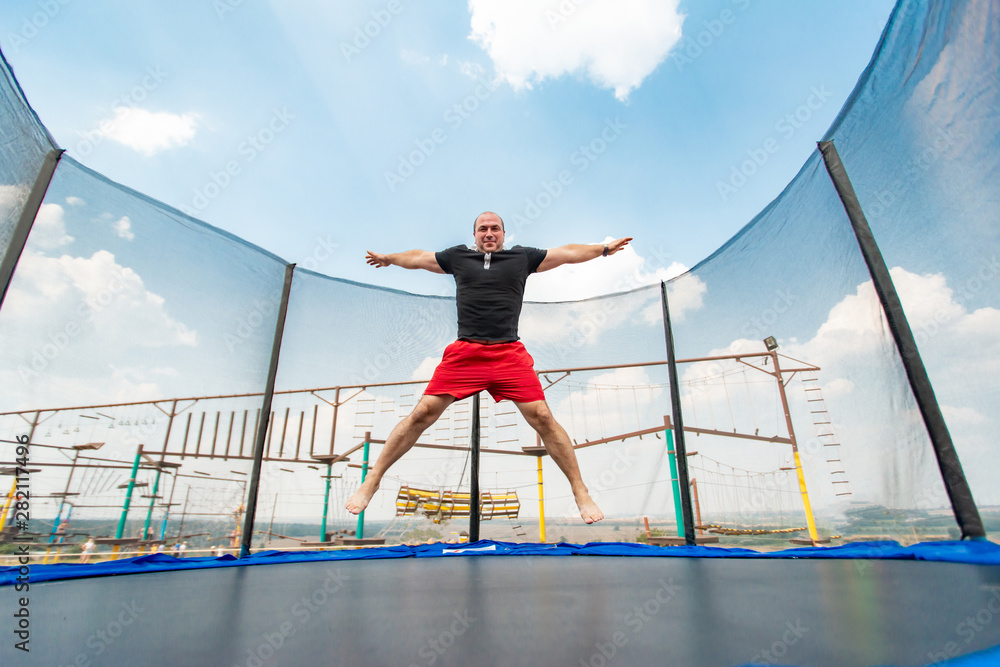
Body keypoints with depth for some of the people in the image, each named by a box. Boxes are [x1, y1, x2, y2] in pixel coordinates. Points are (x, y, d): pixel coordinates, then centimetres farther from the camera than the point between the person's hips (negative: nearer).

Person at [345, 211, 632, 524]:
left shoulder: (522, 257, 15)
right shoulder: (457, 256, 17)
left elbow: (568, 253, 23)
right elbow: (418, 257, 33)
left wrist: (604, 249, 23)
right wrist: (387, 258, 45)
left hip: (510, 354, 0)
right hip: (464, 353, 1)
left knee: (543, 419, -7)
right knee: (421, 414, -6)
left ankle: (581, 493, 8)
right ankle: (371, 482, 9)